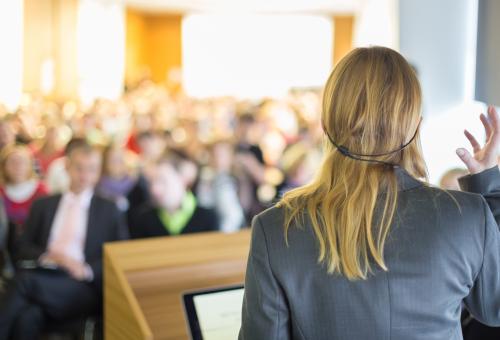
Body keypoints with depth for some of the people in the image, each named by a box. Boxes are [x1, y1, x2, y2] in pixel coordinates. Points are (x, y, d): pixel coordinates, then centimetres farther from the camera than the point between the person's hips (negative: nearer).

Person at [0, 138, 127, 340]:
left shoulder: (108, 210, 16)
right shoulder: (42, 206, 22)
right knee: (28, 317, -35)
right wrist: (48, 256, -7)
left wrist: (87, 269, -10)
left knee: (25, 280, -31)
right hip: (44, 278, 2)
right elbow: (22, 250, 15)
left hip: (85, 287, -2)